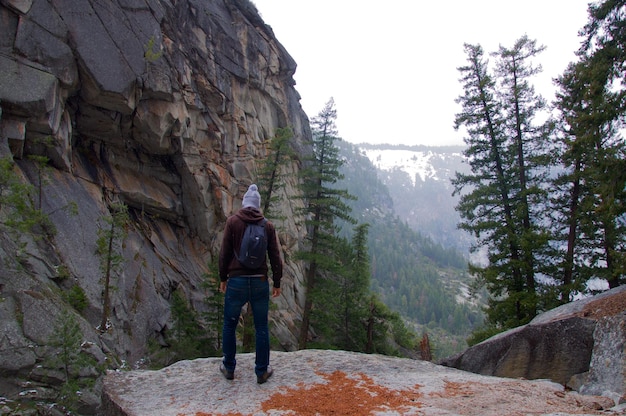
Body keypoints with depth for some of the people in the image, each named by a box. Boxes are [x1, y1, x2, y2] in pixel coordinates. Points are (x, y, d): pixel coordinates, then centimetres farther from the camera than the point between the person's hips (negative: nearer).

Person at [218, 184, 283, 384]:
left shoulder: (232, 221, -4)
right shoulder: (268, 226, 2)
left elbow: (225, 253, -4)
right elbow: (275, 257, 2)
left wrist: (223, 278, 8)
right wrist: (277, 283, 11)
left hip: (236, 281, -1)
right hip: (260, 283, 2)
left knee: (229, 325, 16)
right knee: (261, 328, 12)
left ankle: (229, 368, 27)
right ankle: (262, 371, 20)